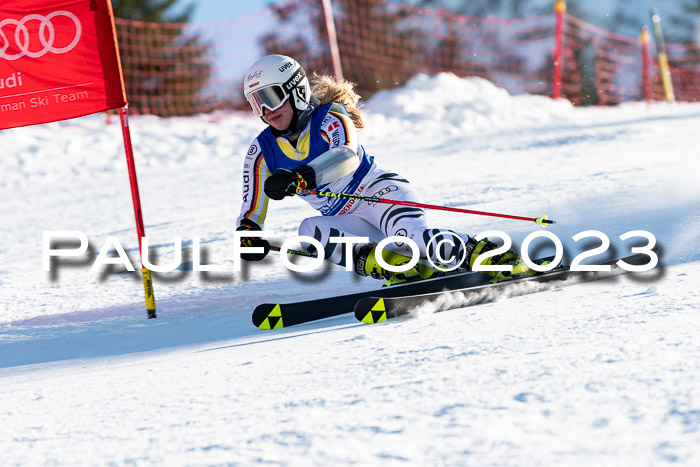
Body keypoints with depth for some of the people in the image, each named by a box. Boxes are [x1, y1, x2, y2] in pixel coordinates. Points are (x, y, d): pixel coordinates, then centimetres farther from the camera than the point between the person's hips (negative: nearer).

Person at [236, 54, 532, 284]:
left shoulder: (329, 119, -10)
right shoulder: (262, 151, 6)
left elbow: (347, 156, -32)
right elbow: (251, 212, 7)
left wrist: (300, 178, -49)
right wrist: (248, 235, -17)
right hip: (348, 222, 5)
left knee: (407, 234, -37)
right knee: (309, 229, -28)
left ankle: (498, 259, -37)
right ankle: (397, 267, -38)